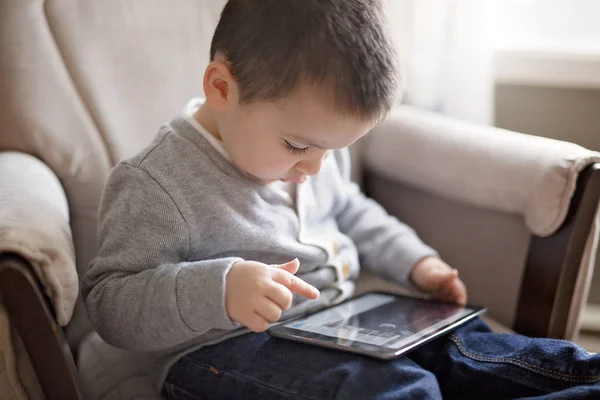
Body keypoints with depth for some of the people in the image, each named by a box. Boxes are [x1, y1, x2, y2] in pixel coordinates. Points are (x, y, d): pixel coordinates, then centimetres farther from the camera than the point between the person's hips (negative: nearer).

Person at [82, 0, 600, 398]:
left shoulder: (316, 147, 7)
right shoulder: (154, 183, -18)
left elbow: (351, 213, 26)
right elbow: (110, 302, -19)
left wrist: (414, 261, 13)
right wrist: (218, 290, -35)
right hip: (225, 349, -8)